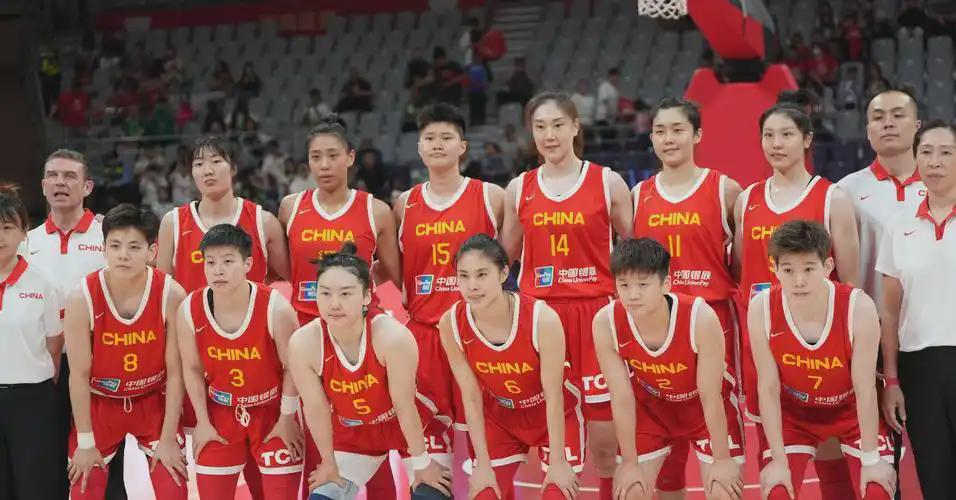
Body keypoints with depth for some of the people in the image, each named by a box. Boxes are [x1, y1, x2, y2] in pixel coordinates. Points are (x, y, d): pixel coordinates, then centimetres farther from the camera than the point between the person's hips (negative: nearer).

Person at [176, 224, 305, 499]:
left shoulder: (276, 308, -24)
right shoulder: (189, 310, -16)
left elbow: (291, 367, -11)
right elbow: (192, 369, -2)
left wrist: (287, 419, -6)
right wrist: (202, 422, 0)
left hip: (272, 411, -2)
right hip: (221, 414, 2)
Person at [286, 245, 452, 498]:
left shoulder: (393, 336, -34)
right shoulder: (303, 343, -25)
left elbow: (404, 406, -24)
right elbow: (316, 409, -12)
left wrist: (422, 463, -13)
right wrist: (329, 463, -1)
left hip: (413, 427, -3)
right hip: (353, 432, 3)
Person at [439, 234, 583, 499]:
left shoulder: (542, 318, -31)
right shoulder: (451, 324, -22)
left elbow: (553, 396, -21)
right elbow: (471, 397, -12)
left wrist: (558, 463, -16)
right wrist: (483, 465, -11)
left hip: (556, 415, -3)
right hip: (500, 417, 3)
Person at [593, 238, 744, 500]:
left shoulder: (700, 317, -36)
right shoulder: (605, 323, -28)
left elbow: (710, 397, -24)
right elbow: (622, 399, -17)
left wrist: (722, 459, -15)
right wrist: (630, 462, -9)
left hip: (709, 408, -2)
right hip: (651, 406, 2)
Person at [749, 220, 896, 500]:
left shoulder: (859, 307, -30)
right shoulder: (761, 309, -25)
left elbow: (865, 390, -21)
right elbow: (768, 389, -16)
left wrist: (871, 460, -15)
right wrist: (779, 460, -14)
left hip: (853, 412, -1)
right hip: (793, 414, 1)